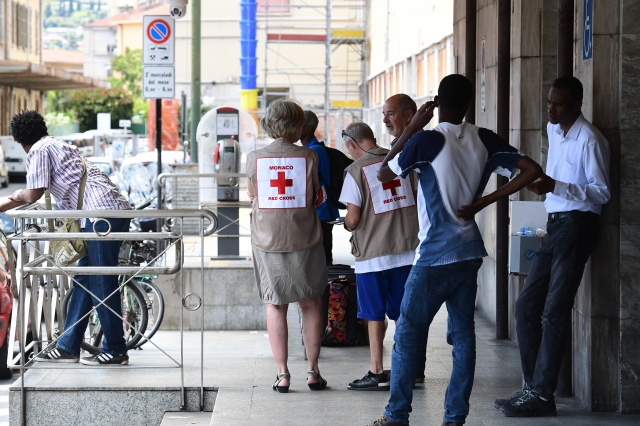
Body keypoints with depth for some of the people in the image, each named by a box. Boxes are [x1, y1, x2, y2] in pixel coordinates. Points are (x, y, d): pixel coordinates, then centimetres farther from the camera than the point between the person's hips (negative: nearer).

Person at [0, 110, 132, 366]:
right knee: (84, 281, 12)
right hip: (114, 210, 10)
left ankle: (115, 350, -2)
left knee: (101, 284, -5)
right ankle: (67, 347, 16)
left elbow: (33, 195, -8)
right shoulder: (58, 146, 27)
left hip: (102, 213, -10)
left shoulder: (39, 151, -2)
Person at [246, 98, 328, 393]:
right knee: (311, 305, 11)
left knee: (275, 306, 7)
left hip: (267, 242, 1)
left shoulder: (254, 158, -2)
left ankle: (282, 373, 4)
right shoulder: (308, 157, -6)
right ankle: (313, 371, 11)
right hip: (304, 241, -1)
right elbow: (316, 198, 2)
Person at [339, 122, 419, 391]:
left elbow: (352, 220, -11)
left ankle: (377, 373, 6)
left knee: (374, 314, 5)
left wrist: (346, 224, 10)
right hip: (407, 248, 5)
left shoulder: (357, 170, -10)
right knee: (404, 313, 11)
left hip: (373, 252, -5)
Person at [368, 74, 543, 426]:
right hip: (469, 251, 5)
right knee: (462, 333, 8)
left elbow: (384, 175, -2)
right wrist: (483, 201, 0)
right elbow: (531, 170, 2)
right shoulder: (484, 140, 2)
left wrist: (412, 127, -1)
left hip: (435, 255, -5)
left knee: (408, 334, 2)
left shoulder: (427, 140, -14)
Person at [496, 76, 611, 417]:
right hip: (555, 224, 9)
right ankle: (532, 387, 10)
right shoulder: (553, 130, 13)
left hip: (576, 225, -9)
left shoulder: (589, 140, -14)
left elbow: (603, 193, -16)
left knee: (554, 311, -10)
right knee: (526, 306, 6)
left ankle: (541, 394, -7)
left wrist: (558, 187, -25)